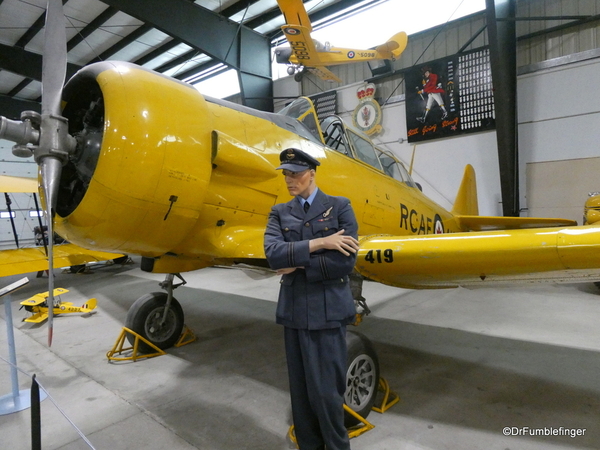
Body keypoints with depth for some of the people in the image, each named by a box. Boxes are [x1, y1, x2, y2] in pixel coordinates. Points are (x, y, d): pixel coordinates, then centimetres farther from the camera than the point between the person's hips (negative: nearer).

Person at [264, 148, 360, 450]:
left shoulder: (340, 207, -1)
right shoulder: (280, 212, 7)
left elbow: (345, 261, -12)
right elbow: (273, 254, -11)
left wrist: (298, 266, -9)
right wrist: (320, 243, -17)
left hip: (328, 311, -3)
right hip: (293, 311, 3)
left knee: (326, 389, 2)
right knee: (301, 389, 14)